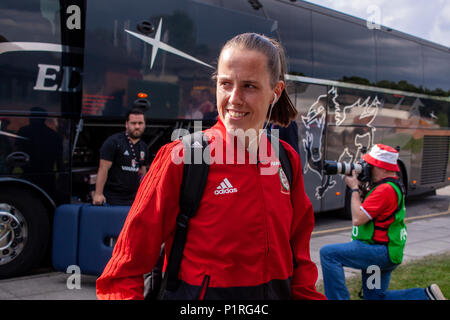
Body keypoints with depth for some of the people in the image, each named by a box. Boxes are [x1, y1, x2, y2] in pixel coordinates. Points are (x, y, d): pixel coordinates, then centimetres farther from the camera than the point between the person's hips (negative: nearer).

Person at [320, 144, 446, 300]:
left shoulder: (385, 189, -20)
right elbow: (364, 209, 20)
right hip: (384, 252, 11)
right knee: (375, 296, 19)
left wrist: (354, 188, -10)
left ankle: (337, 297, -18)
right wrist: (361, 186, 6)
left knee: (328, 253, -18)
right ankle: (428, 294, 17)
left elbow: (357, 219, -21)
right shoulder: (393, 184, 14)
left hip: (381, 252, -11)